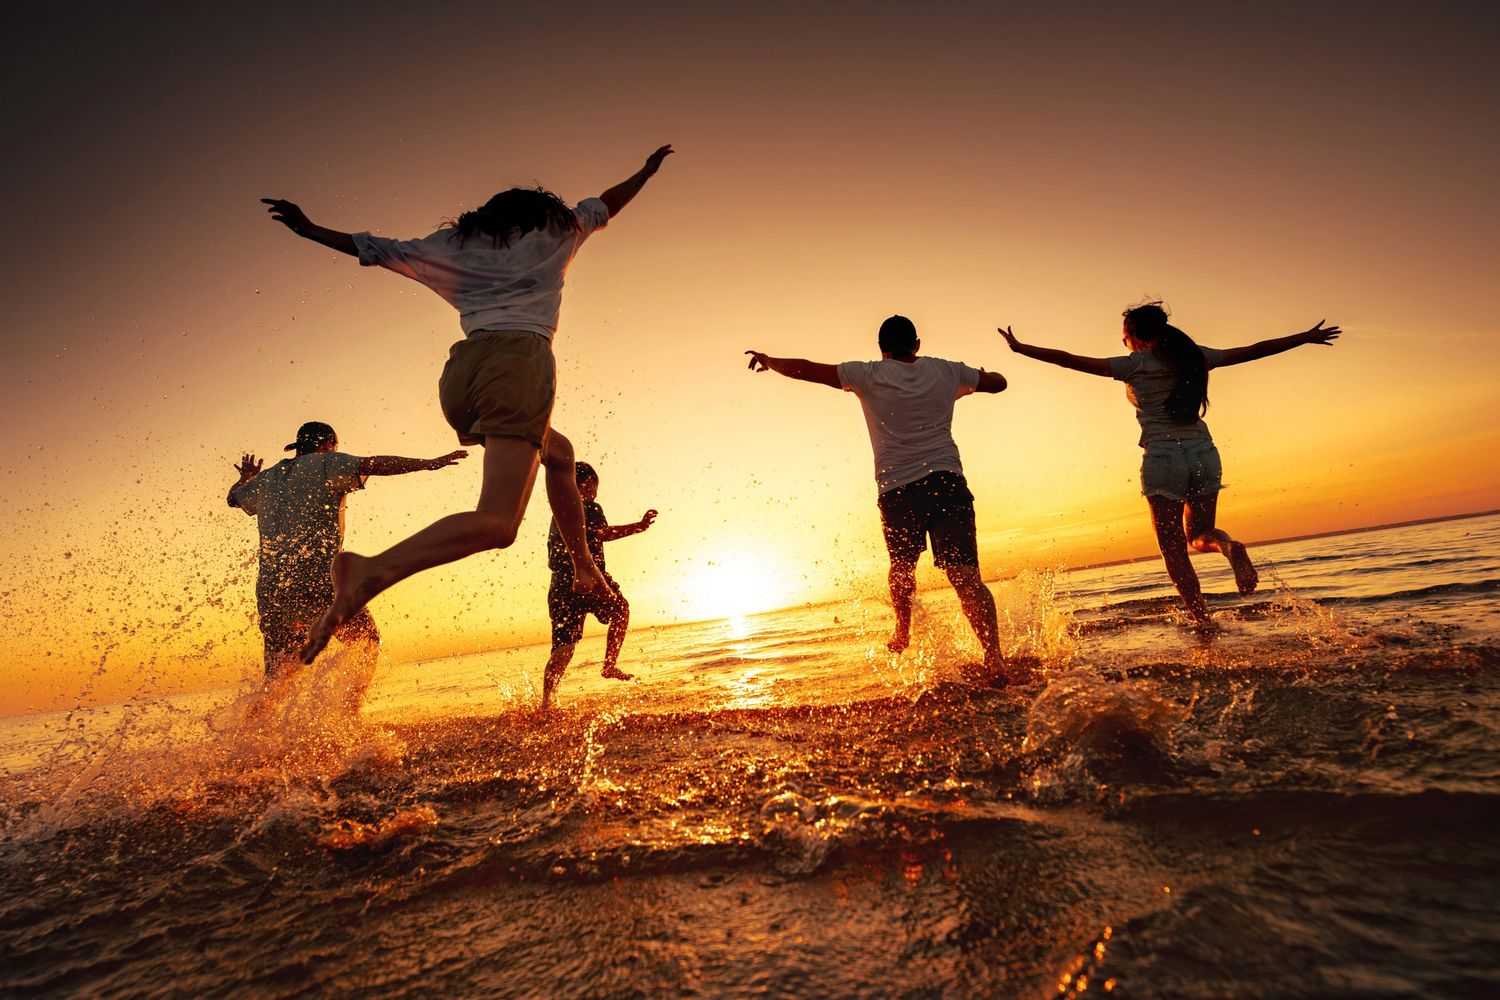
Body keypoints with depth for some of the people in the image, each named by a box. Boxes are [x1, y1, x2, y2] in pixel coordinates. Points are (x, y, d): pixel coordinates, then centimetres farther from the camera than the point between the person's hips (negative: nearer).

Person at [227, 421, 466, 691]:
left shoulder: (267, 478, 20)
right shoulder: (326, 464, 2)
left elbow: (234, 497, 39)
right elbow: (372, 465, -15)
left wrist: (246, 478, 61)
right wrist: (429, 463, -19)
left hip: (269, 590, 6)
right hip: (317, 583, -6)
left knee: (277, 677, 18)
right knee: (367, 643, 10)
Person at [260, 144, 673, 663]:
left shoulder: (457, 242, 28)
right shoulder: (555, 232, 24)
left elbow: (379, 249, 31)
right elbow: (605, 204, 39)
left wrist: (310, 229, 44)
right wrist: (646, 171, 55)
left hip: (461, 372, 6)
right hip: (521, 359, -6)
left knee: (558, 452, 29)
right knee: (497, 522, -19)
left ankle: (584, 566, 28)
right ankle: (371, 572, -38)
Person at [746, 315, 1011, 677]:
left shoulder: (869, 375, 5)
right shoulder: (945, 371, 12)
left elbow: (804, 369, 7)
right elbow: (998, 382, 25)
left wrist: (768, 360, 24)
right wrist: (977, 378, 47)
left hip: (898, 489, 0)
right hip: (947, 480, 1)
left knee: (903, 566, 24)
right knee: (967, 576, -7)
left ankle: (903, 634, 40)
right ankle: (994, 658, -17)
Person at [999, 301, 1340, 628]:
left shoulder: (1133, 364, -1)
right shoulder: (1194, 356, 11)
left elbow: (1068, 360, -3)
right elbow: (1254, 350, 19)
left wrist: (1020, 348, 3)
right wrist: (1306, 337, 33)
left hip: (1163, 458, -4)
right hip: (1204, 454, 5)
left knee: (1174, 551, 4)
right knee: (1199, 536, 21)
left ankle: (1206, 624, -3)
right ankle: (1228, 546, -14)